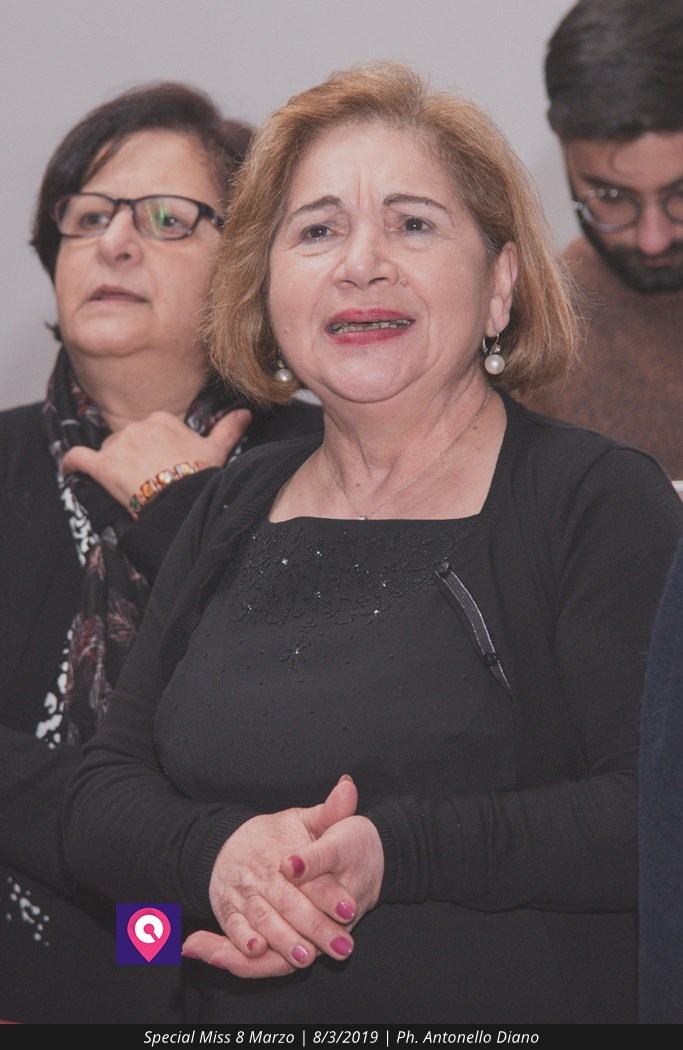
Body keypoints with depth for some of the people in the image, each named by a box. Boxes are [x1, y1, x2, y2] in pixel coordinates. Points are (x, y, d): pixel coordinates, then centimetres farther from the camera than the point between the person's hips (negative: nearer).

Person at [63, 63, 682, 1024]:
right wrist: (221, 853, -12)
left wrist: (396, 851, -21)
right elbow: (103, 799, 8)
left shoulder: (604, 502, -1)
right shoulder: (236, 511, 13)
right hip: (233, 1017, 4)